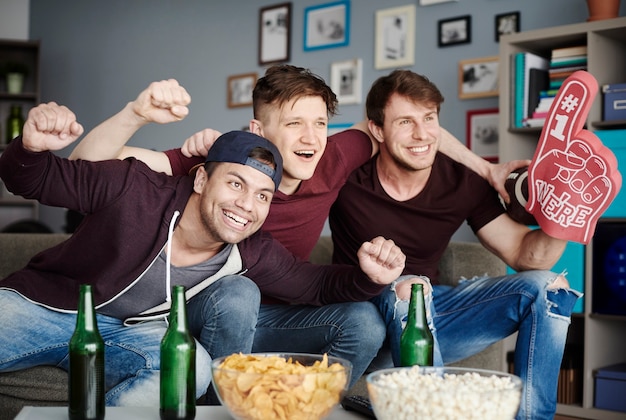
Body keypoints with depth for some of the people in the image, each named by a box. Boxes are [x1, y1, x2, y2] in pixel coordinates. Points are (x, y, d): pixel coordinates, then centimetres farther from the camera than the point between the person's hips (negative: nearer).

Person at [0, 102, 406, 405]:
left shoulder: (254, 255, -9)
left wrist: (367, 276, -22)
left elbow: (321, 285, 1)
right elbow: (34, 180, -11)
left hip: (130, 333, 3)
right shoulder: (135, 188, -20)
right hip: (38, 302, -2)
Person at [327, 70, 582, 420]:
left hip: (428, 311, 5)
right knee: (409, 288, -38)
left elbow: (523, 254, -5)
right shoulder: (348, 176, -16)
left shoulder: (463, 181, -6)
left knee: (549, 286, -10)